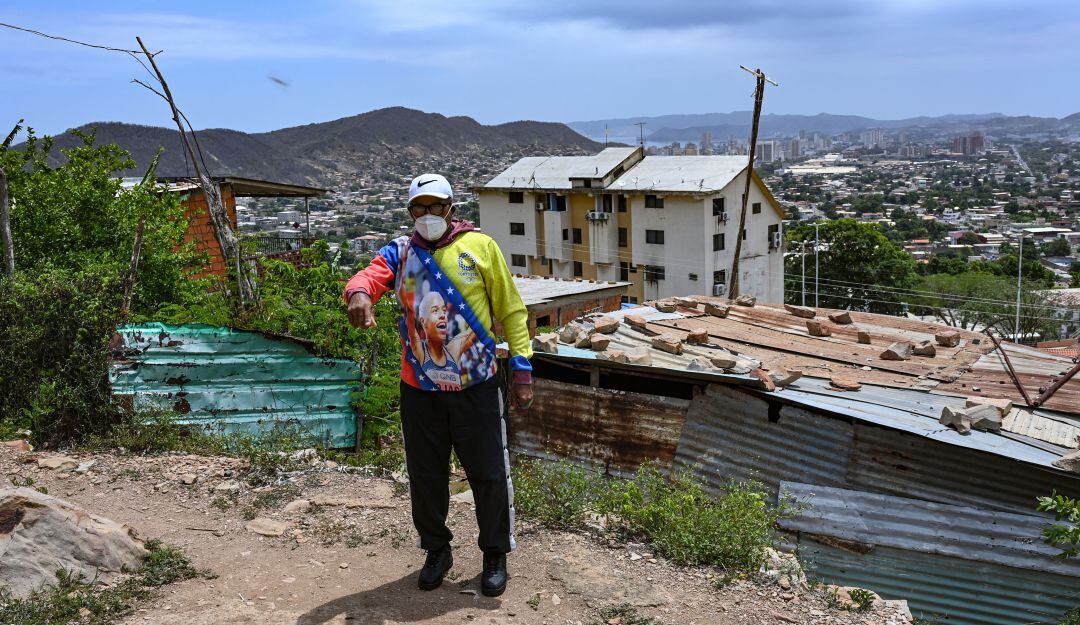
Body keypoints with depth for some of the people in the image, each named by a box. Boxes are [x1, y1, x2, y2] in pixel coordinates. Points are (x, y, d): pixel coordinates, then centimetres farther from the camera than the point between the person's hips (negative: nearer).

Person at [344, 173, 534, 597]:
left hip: (476, 387, -2)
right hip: (420, 391, 2)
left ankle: (495, 555, 28)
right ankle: (436, 550, 35)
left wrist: (522, 369, -2)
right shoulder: (399, 252, 5)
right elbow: (370, 275, -16)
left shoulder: (481, 246, 0)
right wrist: (359, 293, -41)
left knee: (489, 474, 6)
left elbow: (511, 310, 2)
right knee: (425, 475, 13)